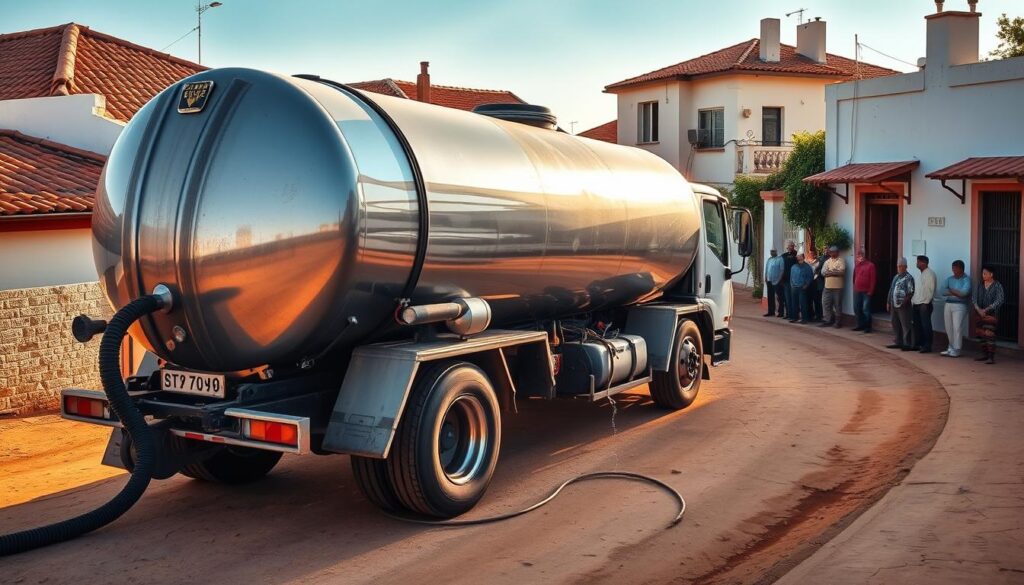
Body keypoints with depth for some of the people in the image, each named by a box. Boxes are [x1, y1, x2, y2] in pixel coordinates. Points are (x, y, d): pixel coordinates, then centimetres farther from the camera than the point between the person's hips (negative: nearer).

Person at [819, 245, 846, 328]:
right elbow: (823, 272, 2)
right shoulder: (827, 261, 15)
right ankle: (827, 320, 12)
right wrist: (835, 272, -10)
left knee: (837, 305, 0)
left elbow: (841, 272, -16)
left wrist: (829, 272, -9)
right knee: (826, 304, 4)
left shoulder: (841, 261, -1)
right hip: (827, 286, 5)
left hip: (837, 287, -5)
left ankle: (838, 322, 7)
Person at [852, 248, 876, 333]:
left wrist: (870, 291, -12)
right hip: (857, 291, 6)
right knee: (857, 309, 10)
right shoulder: (857, 265, 12)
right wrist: (854, 288, 11)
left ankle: (868, 327, 3)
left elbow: (873, 280, -9)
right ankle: (860, 325, 22)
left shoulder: (870, 265, -6)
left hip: (866, 292, -6)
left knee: (866, 309, -5)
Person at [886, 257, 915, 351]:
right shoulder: (896, 277, 16)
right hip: (894, 305, 8)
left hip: (903, 306, -8)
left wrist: (904, 302, -23)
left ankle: (907, 344, -1)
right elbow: (891, 290, 20)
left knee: (905, 325, -4)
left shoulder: (908, 278, -10)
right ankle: (897, 342, 21)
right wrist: (888, 302, 16)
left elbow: (911, 293, -16)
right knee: (895, 325, 13)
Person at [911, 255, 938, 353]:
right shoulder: (920, 274, 18)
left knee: (926, 326, -5)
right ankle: (918, 344, 20)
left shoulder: (930, 274, -10)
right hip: (916, 304, 9)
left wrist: (925, 302, -19)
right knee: (917, 325, 12)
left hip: (924, 304, -9)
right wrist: (913, 301, 14)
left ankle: (927, 346, -2)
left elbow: (931, 289, -17)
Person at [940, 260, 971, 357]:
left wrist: (951, 290, -4)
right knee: (949, 328, 9)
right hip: (948, 304, 6)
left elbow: (964, 292, -17)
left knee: (957, 328, -8)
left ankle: (956, 350, -4)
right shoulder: (950, 279, 14)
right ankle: (951, 348, 21)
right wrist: (956, 293, -10)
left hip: (959, 306, -6)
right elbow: (943, 292, 3)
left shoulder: (966, 279, -3)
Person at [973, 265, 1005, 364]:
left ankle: (991, 357, -12)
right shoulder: (980, 285, 8)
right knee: (980, 334, 9)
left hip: (991, 314, -6)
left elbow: (999, 301, -13)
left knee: (989, 334, -12)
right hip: (980, 314, 6)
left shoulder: (997, 286, -7)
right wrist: (978, 309, -11)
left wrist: (986, 310, -17)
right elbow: (975, 298, 6)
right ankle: (984, 354, 21)